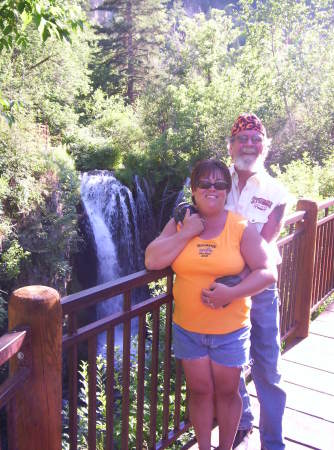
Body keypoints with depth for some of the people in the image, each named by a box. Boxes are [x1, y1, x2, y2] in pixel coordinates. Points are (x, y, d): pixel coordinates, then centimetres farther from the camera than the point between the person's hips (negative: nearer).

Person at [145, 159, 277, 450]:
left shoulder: (241, 228, -8)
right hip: (187, 328, 2)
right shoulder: (179, 224, -2)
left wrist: (231, 292, -24)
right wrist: (186, 233, -19)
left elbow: (267, 273, -12)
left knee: (226, 392, 14)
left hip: (230, 330, -1)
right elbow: (152, 261, -13)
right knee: (200, 391, 14)